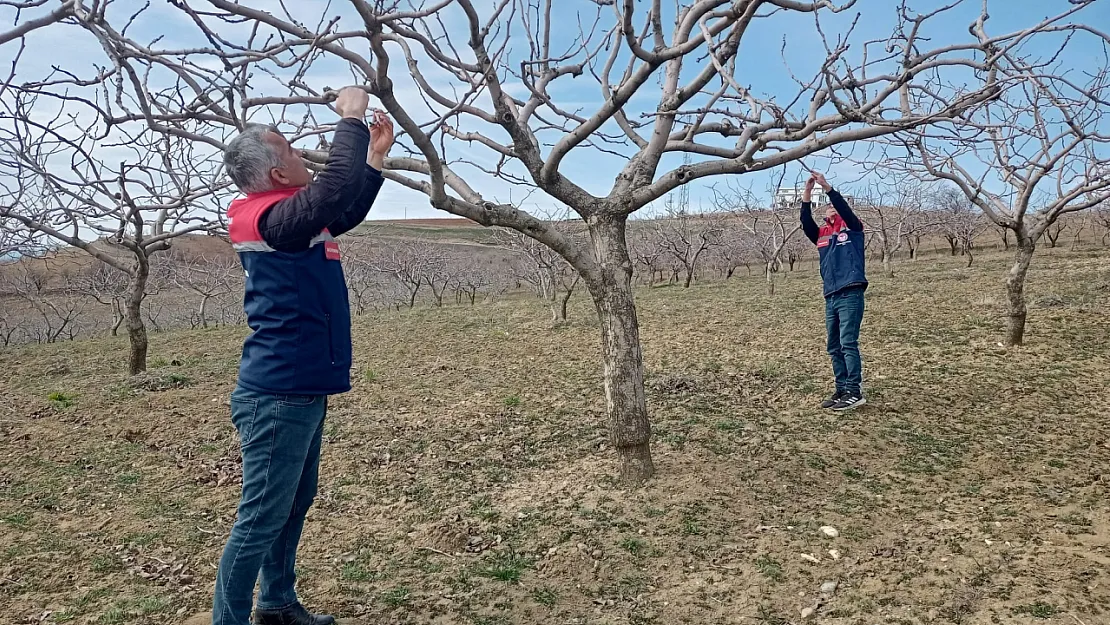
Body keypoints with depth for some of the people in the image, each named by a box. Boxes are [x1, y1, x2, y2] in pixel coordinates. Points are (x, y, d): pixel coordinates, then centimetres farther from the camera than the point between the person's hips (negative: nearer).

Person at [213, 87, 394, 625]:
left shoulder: (291, 215, 11)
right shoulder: (270, 218, -18)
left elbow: (347, 211, 26)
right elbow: (336, 188, -33)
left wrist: (376, 154, 19)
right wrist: (351, 118, -18)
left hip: (299, 390, 10)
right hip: (279, 396, -10)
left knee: (294, 505, 20)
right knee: (261, 520, -1)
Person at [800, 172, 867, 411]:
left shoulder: (852, 228, 6)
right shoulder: (821, 234, 16)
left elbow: (844, 207, -10)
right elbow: (806, 222, 1)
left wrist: (826, 186, -14)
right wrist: (807, 194, -8)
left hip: (851, 294, -6)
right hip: (831, 297, 6)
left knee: (848, 344, -11)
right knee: (834, 348, 8)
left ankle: (854, 392, -8)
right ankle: (842, 391, 15)